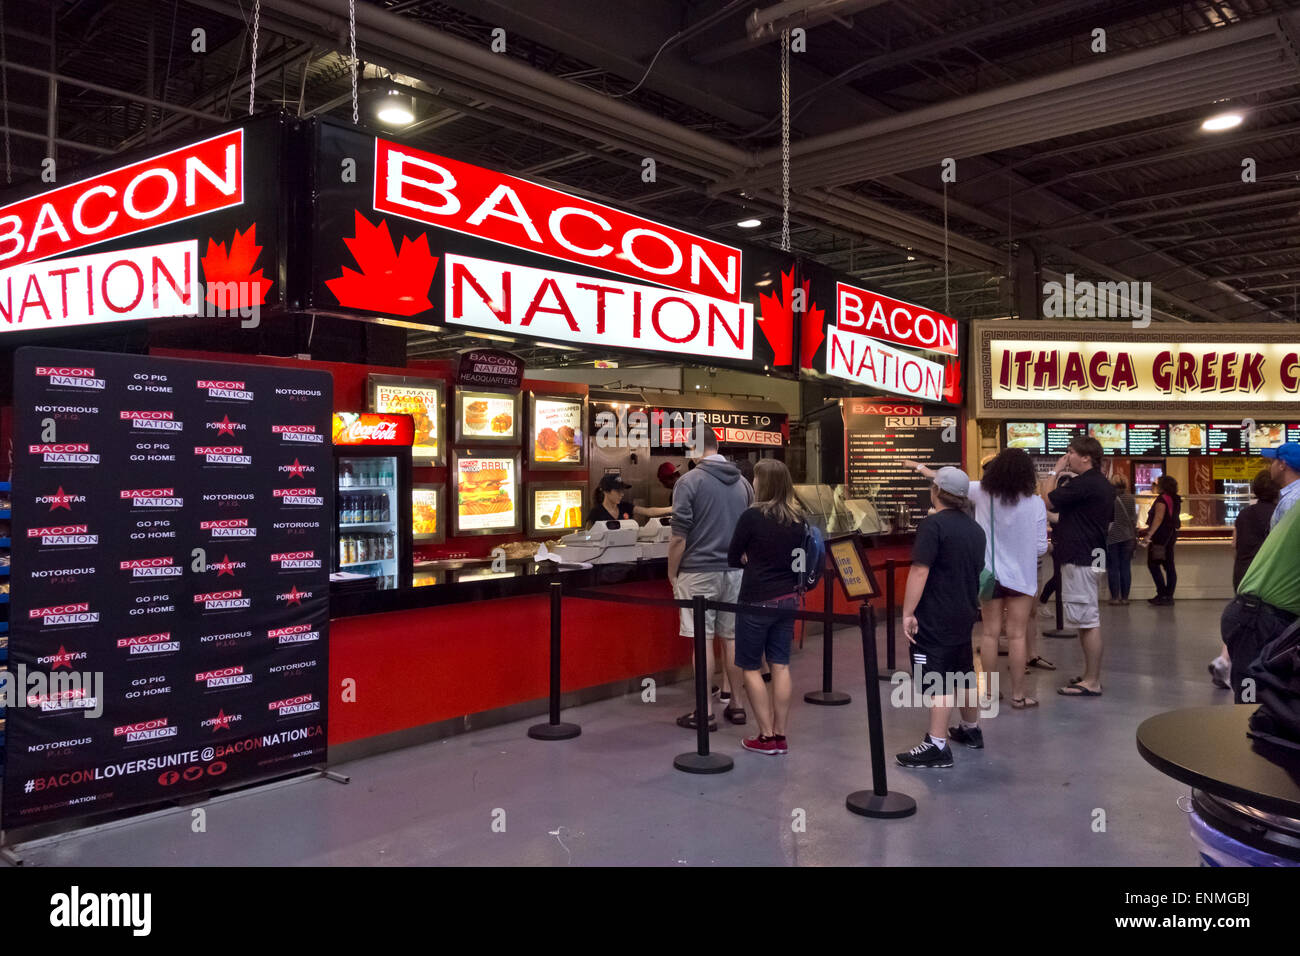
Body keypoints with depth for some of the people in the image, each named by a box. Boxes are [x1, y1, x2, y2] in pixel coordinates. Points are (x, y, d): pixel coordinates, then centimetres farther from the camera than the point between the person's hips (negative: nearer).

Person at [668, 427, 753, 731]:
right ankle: (736, 705, 20)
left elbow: (679, 536, -11)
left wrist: (672, 573, -1)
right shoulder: (742, 482, 10)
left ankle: (705, 713, 5)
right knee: (732, 638, 12)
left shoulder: (689, 481, -10)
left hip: (699, 572, -6)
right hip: (735, 572, 6)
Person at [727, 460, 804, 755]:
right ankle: (780, 736, 15)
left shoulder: (752, 515, -14)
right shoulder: (797, 517, 3)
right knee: (781, 666, 10)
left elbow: (732, 559, -6)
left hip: (756, 601, -6)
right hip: (787, 599, 6)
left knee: (751, 668, 6)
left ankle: (766, 737, 9)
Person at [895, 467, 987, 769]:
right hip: (965, 614, 8)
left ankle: (937, 747, -4)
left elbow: (919, 571, -22)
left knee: (936, 679, -6)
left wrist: (908, 612, -19)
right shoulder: (975, 528, 9)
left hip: (935, 618, -8)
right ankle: (971, 730, 35)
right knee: (964, 673, 21)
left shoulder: (933, 524, -17)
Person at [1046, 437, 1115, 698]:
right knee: (1089, 620, 17)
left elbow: (1049, 502, -13)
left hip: (1079, 559, -11)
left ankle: (1092, 682, -3)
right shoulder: (1103, 484, 14)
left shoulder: (1082, 484, -19)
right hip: (1092, 553, 11)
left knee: (1087, 621, -7)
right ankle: (1091, 675, 25)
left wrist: (1055, 473, -1)